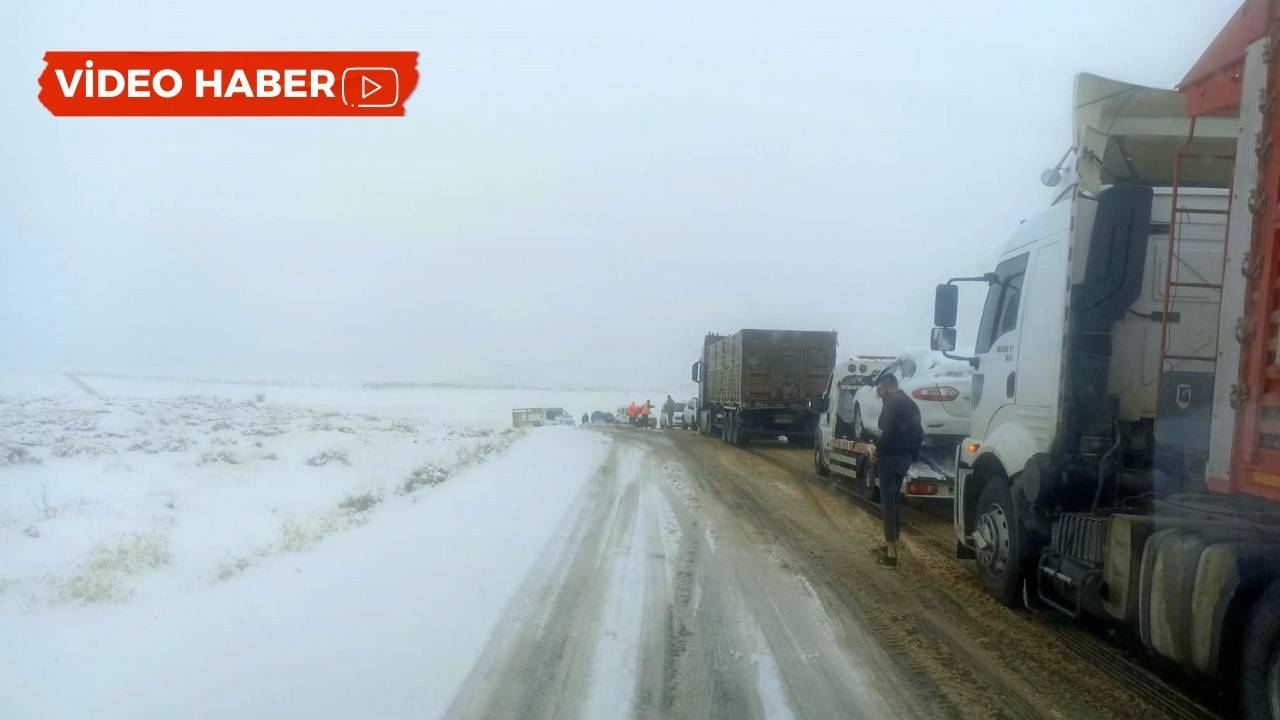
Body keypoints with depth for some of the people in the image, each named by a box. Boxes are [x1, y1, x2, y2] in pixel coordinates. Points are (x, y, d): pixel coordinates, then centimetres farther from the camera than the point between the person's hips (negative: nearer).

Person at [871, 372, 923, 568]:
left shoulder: (892, 402, -11)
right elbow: (917, 433, 19)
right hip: (905, 457, 9)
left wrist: (878, 449, -8)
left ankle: (891, 555, -9)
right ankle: (891, 545, 28)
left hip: (891, 457, -9)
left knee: (888, 504, -7)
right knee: (892, 502, 20)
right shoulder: (909, 403, 17)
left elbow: (888, 431, -21)